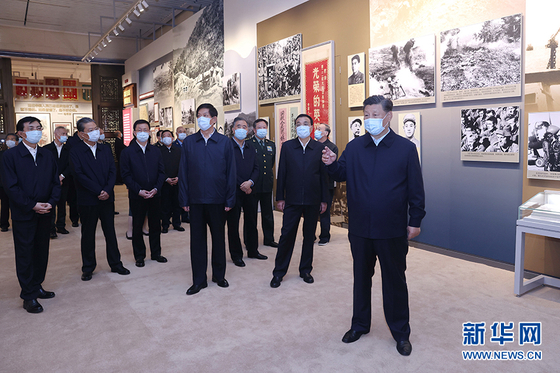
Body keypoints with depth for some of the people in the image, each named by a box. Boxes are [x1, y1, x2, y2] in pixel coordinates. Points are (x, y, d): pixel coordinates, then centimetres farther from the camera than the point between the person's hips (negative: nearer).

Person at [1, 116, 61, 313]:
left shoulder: (48, 155, 8)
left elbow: (56, 183, 7)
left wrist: (51, 203, -8)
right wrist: (32, 205, -16)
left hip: (45, 213, 5)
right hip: (23, 215, -4)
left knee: (42, 252, 12)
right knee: (25, 255, 3)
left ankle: (37, 286, 27)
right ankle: (29, 296, 12)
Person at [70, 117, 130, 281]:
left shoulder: (105, 148, 8)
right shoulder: (75, 151, -6)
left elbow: (113, 171, 3)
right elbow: (79, 175, -13)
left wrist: (107, 190, -11)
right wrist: (99, 191, -16)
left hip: (107, 198, 3)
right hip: (87, 200, -3)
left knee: (110, 232, 10)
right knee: (88, 235, 8)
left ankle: (115, 263, 22)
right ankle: (88, 268, 21)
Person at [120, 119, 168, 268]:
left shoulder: (156, 151, 7)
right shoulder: (127, 152, -2)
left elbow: (161, 172, 5)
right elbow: (126, 175, -5)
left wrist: (156, 189, -9)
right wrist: (139, 191, -14)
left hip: (155, 194, 3)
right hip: (136, 196, -2)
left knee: (156, 225, 10)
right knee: (137, 226, 7)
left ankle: (156, 253, 24)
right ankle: (139, 256, 20)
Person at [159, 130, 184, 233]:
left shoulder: (179, 150, 9)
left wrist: (178, 177, -7)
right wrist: (166, 179, -11)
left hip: (177, 181, 3)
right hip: (164, 182, -2)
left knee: (177, 203, 7)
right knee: (165, 204, 1)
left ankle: (177, 224, 18)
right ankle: (165, 225, 11)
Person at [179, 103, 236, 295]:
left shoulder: (225, 142, 0)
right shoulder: (189, 142, 4)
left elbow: (231, 172, 0)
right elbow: (183, 172, 4)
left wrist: (230, 200, -4)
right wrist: (184, 199, -1)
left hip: (218, 200, -1)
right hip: (196, 200, 1)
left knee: (218, 237, 12)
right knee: (197, 239, 7)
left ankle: (219, 275, 28)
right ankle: (199, 280, 20)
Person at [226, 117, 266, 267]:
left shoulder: (251, 148, 13)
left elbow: (256, 168, 10)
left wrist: (250, 182, -9)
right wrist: (242, 186, -11)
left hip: (250, 190, 6)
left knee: (251, 221, 13)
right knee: (233, 224, 4)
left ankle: (253, 250, 28)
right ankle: (236, 255, 16)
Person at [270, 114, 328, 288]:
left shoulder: (319, 148, 3)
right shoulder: (287, 146, 3)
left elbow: (323, 175, 3)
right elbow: (281, 173, 3)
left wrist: (324, 199, 2)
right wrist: (280, 197, 0)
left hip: (313, 201, 1)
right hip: (292, 200, -1)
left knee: (309, 236, 11)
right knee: (287, 235, 2)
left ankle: (305, 270, 26)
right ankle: (279, 272, 14)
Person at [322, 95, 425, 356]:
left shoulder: (406, 148, -4)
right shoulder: (354, 147, 4)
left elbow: (415, 189, -3)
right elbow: (342, 175, 6)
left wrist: (415, 221, -4)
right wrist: (331, 164, -15)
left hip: (392, 230, -3)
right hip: (360, 227, 3)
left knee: (395, 281, 10)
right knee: (361, 277, 17)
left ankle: (401, 332, 28)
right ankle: (360, 324, 35)